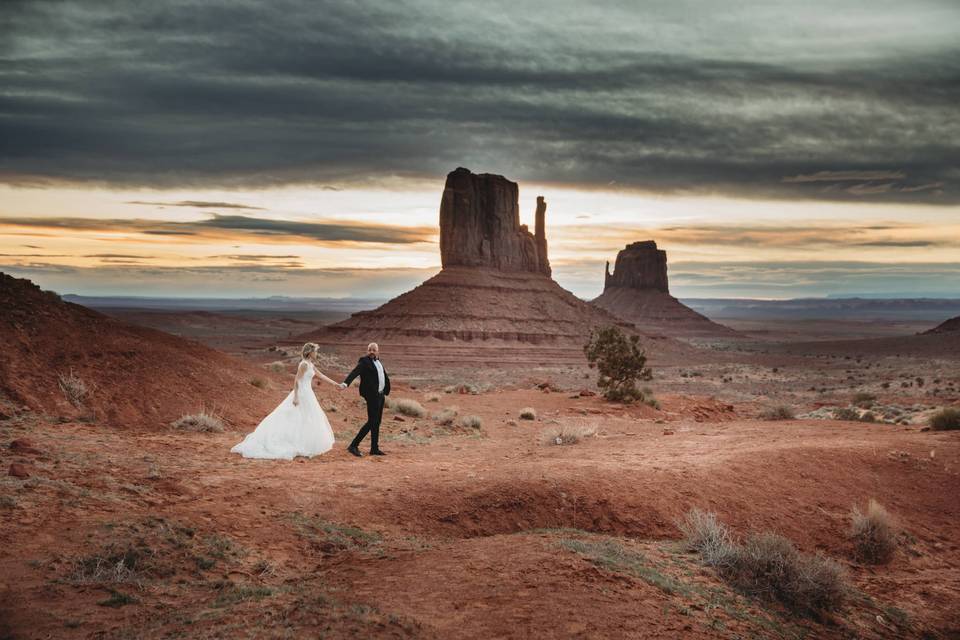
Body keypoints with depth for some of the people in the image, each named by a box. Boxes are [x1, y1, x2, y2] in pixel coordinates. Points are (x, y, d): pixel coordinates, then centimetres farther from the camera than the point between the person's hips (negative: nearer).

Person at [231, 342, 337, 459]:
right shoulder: (304, 364, -16)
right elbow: (297, 380, -19)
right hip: (302, 394, -9)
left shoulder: (310, 364, 12)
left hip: (306, 394, 9)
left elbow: (321, 376, 20)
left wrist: (335, 384, 21)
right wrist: (296, 397, -22)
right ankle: (303, 449, 0)